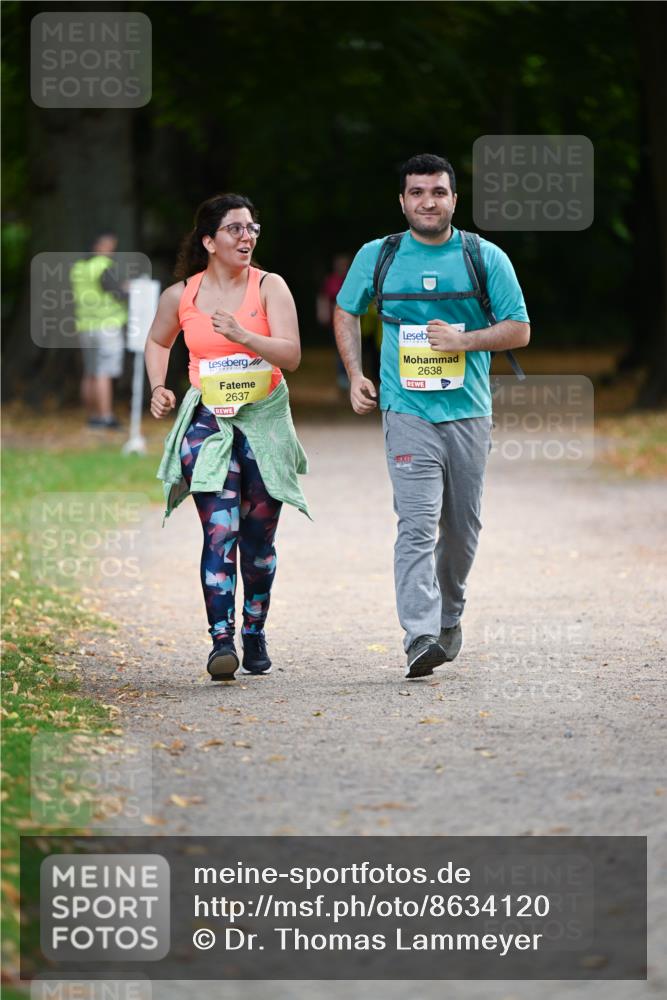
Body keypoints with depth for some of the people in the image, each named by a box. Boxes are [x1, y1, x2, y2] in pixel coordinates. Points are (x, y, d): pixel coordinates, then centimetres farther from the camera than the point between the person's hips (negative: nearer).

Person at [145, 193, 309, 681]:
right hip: (207, 421, -1)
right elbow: (158, 342, 22)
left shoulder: (269, 287, -3)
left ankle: (256, 633, 24)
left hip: (264, 420, 1)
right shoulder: (181, 296, 1)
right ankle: (222, 639, -20)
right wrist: (159, 388, 7)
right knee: (221, 531, -15)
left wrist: (243, 335, -25)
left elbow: (291, 355, -12)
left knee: (258, 539, 7)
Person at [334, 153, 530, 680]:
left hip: (468, 413, 2)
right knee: (417, 525, -15)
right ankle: (420, 638, -24)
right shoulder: (376, 257, 5)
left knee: (463, 527, 12)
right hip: (408, 412, -2)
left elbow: (519, 330, 3)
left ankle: (449, 615, 35)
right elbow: (346, 312, 20)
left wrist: (465, 340, -13)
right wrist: (355, 375, 7)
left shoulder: (487, 259, 3)